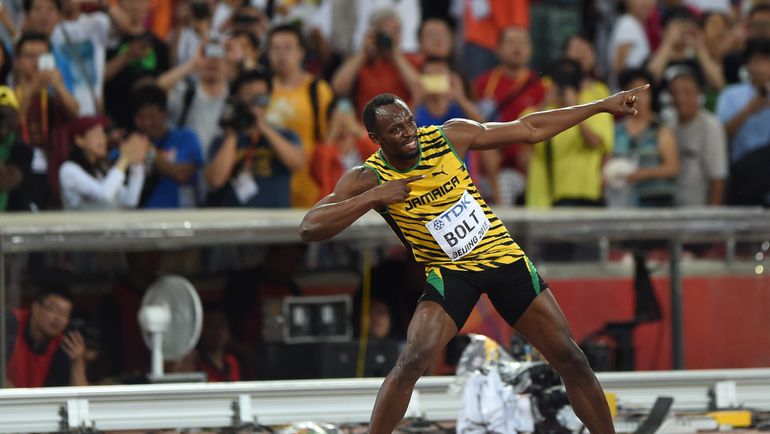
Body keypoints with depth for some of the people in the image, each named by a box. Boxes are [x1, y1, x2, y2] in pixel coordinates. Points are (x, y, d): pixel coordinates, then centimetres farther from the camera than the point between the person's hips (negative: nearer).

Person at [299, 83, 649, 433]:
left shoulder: (449, 137, -9)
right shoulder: (368, 179, -14)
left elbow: (529, 129, 1)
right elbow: (309, 228, -24)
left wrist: (601, 106, 3)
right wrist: (374, 197, -32)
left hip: (505, 258, 2)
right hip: (449, 271, -2)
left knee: (571, 361, -1)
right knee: (411, 363, -25)